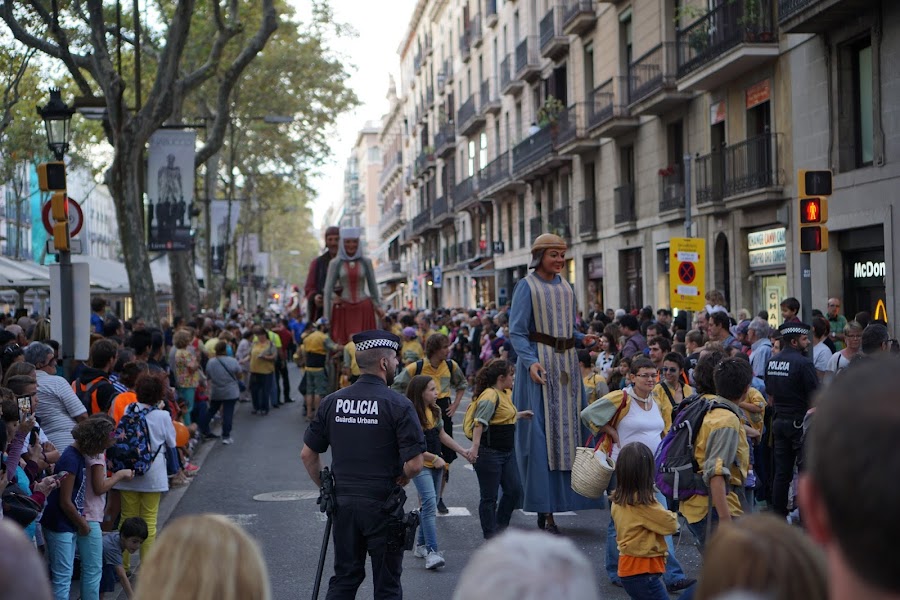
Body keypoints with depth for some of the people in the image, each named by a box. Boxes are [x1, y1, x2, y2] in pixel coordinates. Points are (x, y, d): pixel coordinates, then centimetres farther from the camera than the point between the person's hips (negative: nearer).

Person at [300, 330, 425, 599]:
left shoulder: (332, 402, 1)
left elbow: (308, 454, 5)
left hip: (343, 503, 4)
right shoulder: (398, 405, -13)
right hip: (383, 506, -4)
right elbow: (415, 463, -17)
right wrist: (403, 478, 3)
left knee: (344, 578, 16)